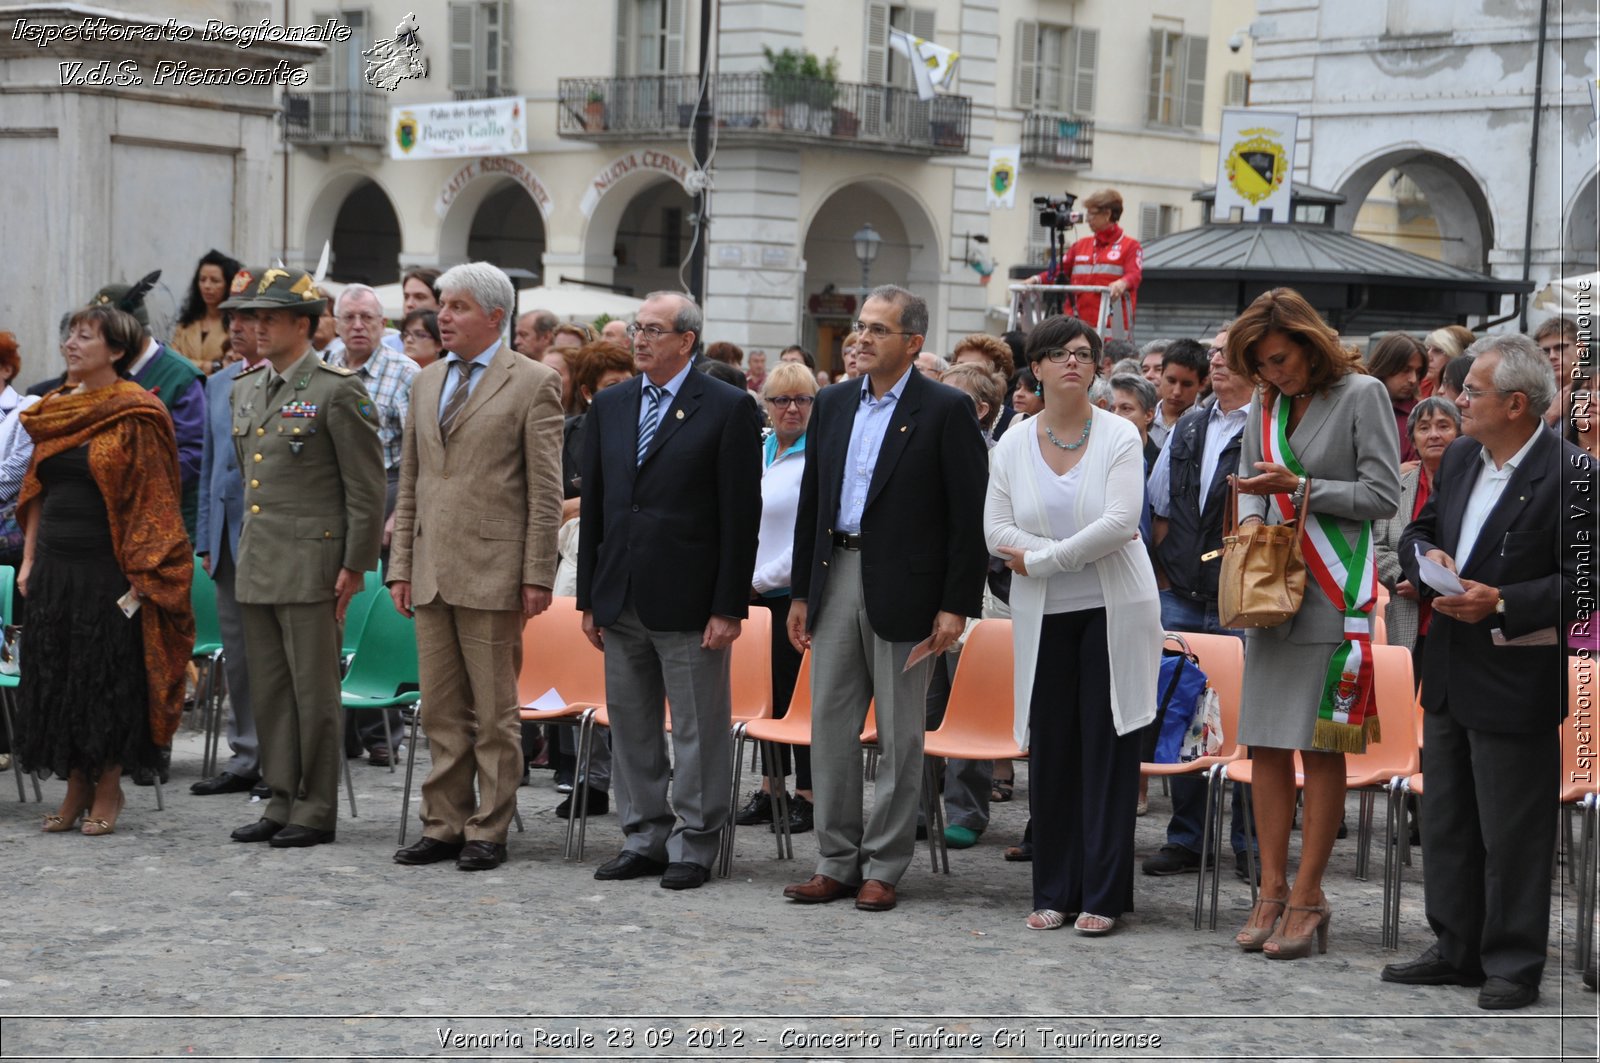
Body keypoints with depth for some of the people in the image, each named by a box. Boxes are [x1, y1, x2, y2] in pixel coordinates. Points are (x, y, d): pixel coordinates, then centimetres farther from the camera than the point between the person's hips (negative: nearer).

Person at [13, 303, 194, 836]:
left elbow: (151, 499, -10)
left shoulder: (136, 415, -8)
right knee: (56, 674, 8)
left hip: (108, 568, -6)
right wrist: (28, 560, 10)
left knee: (109, 676, 0)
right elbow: (37, 490, 15)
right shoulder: (53, 410, 11)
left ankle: (109, 787, 11)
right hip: (56, 567, 7)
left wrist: (139, 573, -15)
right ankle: (76, 787, 18)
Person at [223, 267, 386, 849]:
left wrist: (354, 566, -12)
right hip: (257, 568, 7)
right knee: (268, 692, 11)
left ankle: (316, 810, 5)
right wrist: (247, 547, 19)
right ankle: (281, 800, 19)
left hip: (311, 566, -7)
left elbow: (366, 486, -9)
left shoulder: (338, 390, -9)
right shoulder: (245, 388, 14)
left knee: (313, 691, -2)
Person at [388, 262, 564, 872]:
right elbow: (410, 483, 18)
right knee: (441, 712, 10)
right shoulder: (427, 383, 16)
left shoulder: (532, 383, -3)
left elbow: (545, 490, -7)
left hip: (492, 573, -6)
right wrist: (401, 565, 11)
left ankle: (488, 832, 8)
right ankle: (443, 826, 17)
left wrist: (537, 576, -12)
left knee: (493, 712, 1)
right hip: (432, 572, 6)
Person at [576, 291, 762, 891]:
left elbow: (741, 516, -8)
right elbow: (593, 505, 13)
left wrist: (728, 607, -12)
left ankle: (694, 846, 10)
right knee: (631, 728, 11)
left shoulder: (728, 409, -6)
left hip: (688, 597, -5)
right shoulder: (610, 406, 10)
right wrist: (588, 597, 8)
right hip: (621, 597, 6)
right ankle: (644, 838, 22)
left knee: (698, 731, 1)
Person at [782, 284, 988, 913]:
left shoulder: (946, 410, -5)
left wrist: (956, 605, -12)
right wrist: (800, 592, 12)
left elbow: (970, 513, -8)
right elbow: (811, 500, 15)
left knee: (900, 737, 2)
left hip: (903, 589, -5)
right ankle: (836, 861, 16)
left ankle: (883, 867, 10)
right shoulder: (833, 403, 11)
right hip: (836, 577, 5)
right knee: (830, 726, 7)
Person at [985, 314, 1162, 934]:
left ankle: (1103, 894, 4)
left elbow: (1121, 523, -15)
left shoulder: (1119, 436, -3)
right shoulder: (1013, 446, 6)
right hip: (1043, 616, 3)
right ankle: (1054, 892, 12)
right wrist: (1080, 552, -12)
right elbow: (996, 533, -1)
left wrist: (1039, 558, -12)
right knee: (1049, 748, 4)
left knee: (1107, 745, -2)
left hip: (1112, 611, -3)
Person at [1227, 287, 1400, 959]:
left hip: (1332, 595, -6)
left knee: (1321, 747, -3)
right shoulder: (1265, 405, 13)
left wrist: (1296, 487, -13)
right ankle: (1272, 890, 11)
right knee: (1266, 745, 4)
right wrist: (1253, 514, 1)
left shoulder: (1362, 395, -4)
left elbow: (1383, 495, -7)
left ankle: (1307, 898, 2)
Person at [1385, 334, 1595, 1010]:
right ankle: (1456, 950, 28)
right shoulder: (1460, 458, 8)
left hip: (1516, 682, -8)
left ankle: (1513, 966, 13)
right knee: (1447, 823, 16)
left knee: (1512, 834, 1)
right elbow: (1417, 531, 18)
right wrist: (1429, 556, -4)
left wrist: (1503, 602, -23)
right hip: (1449, 675, 8)